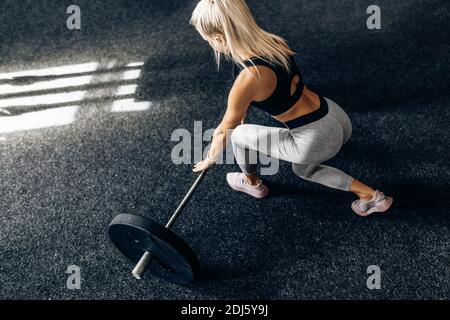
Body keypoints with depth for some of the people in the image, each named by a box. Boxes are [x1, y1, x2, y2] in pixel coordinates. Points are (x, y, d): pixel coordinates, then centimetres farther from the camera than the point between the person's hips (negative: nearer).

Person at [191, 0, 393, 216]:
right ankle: (372, 196, 31)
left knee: (238, 134, 9)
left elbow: (224, 131, -6)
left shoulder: (248, 80, -25)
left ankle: (252, 184, 38)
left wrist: (209, 160, 12)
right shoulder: (275, 42, -2)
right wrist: (241, 113, 35)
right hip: (338, 119, 8)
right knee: (303, 170, 36)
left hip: (317, 141, -8)